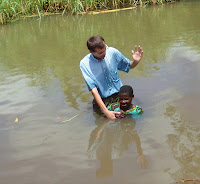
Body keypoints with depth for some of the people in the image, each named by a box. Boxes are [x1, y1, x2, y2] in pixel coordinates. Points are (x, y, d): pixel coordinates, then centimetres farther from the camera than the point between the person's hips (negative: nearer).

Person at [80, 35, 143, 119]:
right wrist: (106, 112, -27)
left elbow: (129, 65, 10)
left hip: (118, 94, 2)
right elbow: (93, 89, -19)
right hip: (102, 99, -2)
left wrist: (135, 61, -15)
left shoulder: (112, 52, -8)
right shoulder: (84, 64, -15)